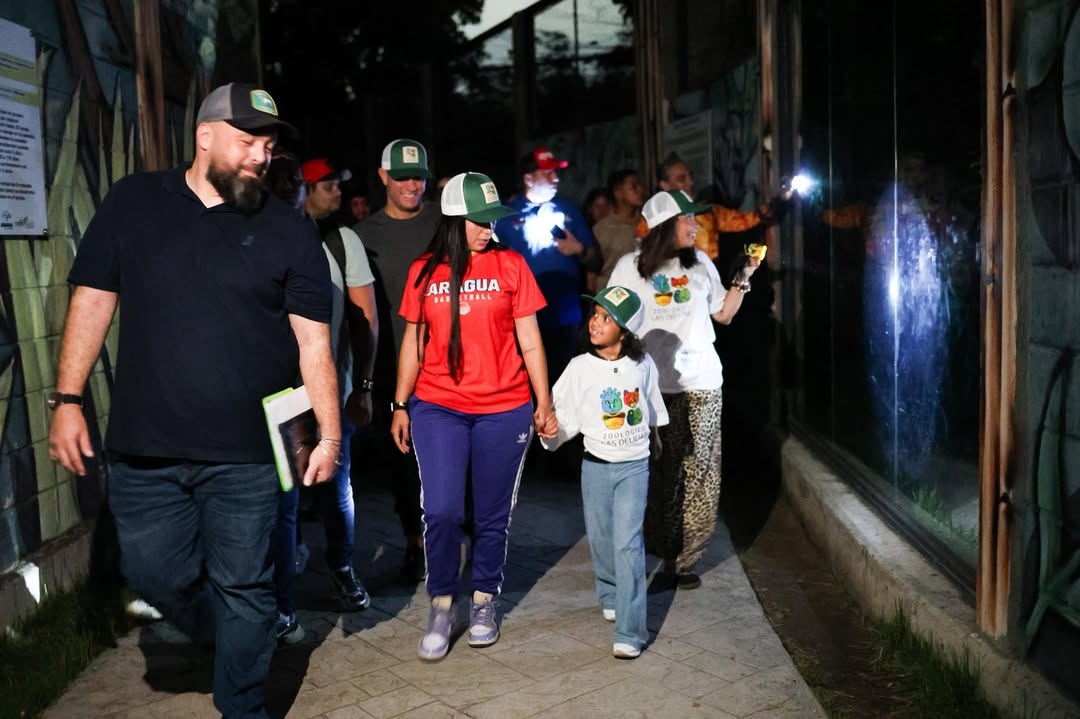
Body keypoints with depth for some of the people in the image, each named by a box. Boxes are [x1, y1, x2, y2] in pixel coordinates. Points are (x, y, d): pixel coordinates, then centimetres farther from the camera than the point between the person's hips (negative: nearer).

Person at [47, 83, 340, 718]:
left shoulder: (290, 231, 0)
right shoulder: (133, 203, 5)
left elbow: (313, 341, -2)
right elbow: (93, 302, 7)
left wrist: (330, 433, -8)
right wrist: (68, 400, 1)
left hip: (247, 454, -2)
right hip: (144, 450, 2)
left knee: (243, 588, 7)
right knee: (156, 575, 12)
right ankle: (232, 642, 41)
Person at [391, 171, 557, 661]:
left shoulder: (510, 265, 0)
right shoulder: (424, 271, 4)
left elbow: (530, 341, 2)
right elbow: (413, 342, 10)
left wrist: (544, 404, 1)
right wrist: (401, 406, 8)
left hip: (504, 410, 0)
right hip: (437, 408, 1)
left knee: (493, 514, 8)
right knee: (441, 512, -6)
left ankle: (484, 601, 28)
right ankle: (441, 606, 14)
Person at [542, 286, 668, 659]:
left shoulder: (643, 364, -5)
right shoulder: (580, 368, -9)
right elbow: (564, 420, -8)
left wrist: (653, 435, 28)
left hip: (634, 466, -1)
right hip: (596, 466, 1)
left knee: (627, 543, -9)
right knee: (601, 539, 13)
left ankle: (630, 631, -5)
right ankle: (610, 597, 42)